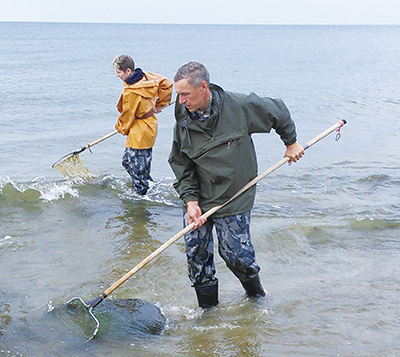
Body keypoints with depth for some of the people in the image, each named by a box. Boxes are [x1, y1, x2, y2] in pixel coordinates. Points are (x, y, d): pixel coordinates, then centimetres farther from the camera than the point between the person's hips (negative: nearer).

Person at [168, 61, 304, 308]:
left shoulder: (238, 105, -14)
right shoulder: (183, 122, -5)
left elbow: (277, 111, 3)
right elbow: (180, 164, 2)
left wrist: (291, 142, 14)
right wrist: (190, 200, -8)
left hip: (235, 199, -3)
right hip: (199, 200, 3)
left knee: (237, 255, -2)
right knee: (196, 255, 4)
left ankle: (256, 295, 30)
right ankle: (208, 308, 27)